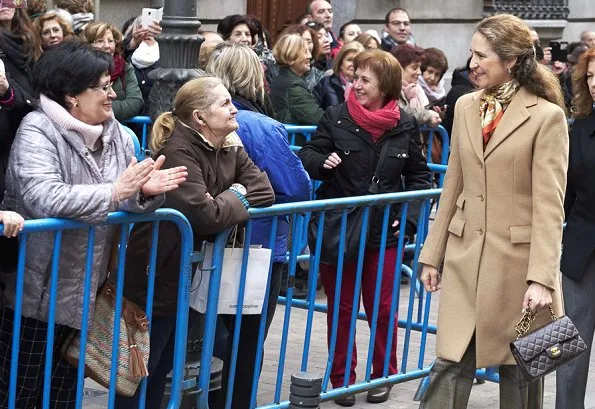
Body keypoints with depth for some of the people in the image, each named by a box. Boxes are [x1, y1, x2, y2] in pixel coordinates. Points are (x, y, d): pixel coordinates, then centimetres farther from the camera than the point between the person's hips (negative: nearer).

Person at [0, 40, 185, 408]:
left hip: (86, 292, 7)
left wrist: (143, 192, -16)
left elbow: (124, 207, 7)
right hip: (37, 291, -6)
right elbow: (43, 198, -30)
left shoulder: (118, 135, 6)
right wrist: (113, 192, -26)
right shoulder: (38, 130, -14)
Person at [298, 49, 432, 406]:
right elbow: (307, 155, -1)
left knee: (382, 307, 9)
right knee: (341, 307, 10)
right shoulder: (336, 117, -6)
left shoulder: (405, 126, -3)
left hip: (384, 231, 0)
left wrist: (407, 214, -4)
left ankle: (384, 375, 27)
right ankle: (342, 378, 22)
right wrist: (322, 162, -23)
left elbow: (420, 176, 8)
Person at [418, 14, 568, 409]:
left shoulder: (546, 116, -9)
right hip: (466, 258, 5)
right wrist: (433, 255, 14)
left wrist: (542, 278, -19)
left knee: (519, 370, 9)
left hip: (518, 260, -4)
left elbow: (549, 205, -13)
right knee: (449, 365, 2)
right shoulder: (466, 107, 8)